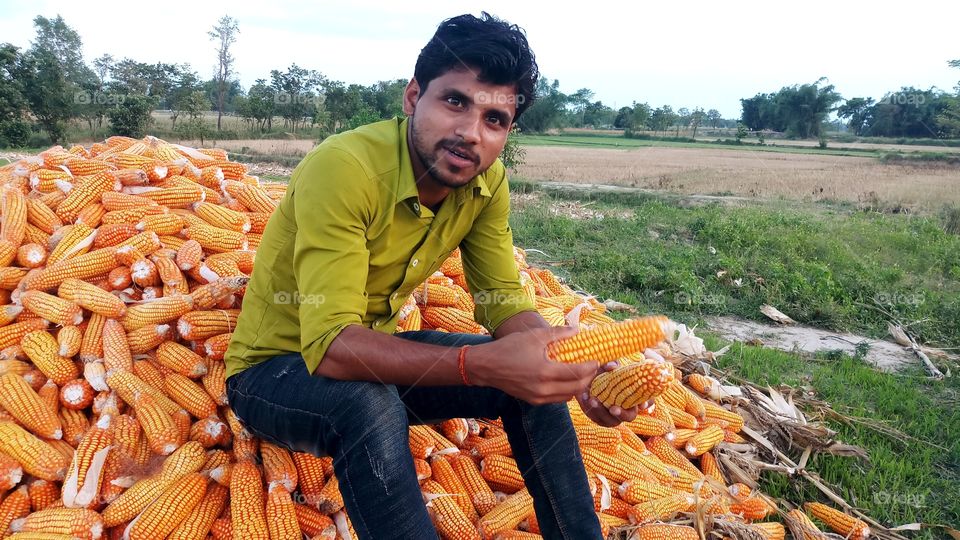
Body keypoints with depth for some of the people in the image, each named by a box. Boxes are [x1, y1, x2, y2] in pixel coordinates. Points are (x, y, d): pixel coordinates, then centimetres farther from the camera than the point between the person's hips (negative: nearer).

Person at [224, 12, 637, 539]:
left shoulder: (486, 182, -11)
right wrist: (483, 364, -48)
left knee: (533, 377, -6)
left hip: (375, 354, 6)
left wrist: (580, 365, -28)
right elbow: (330, 344, -37)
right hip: (277, 368, -5)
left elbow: (505, 302, -8)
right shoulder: (344, 168, -31)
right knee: (373, 406, -37)